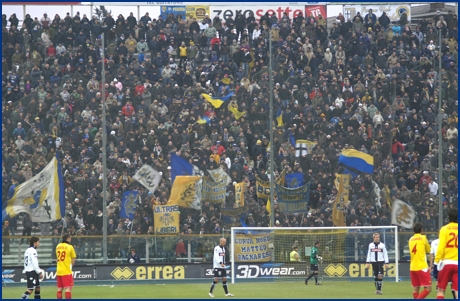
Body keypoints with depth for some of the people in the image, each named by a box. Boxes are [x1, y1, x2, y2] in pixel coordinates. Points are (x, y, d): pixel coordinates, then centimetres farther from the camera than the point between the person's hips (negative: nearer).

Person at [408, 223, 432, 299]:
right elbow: (428, 250, 8)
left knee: (416, 289, 9)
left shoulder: (411, 239, 10)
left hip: (412, 268, 6)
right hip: (422, 267, -6)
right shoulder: (423, 238, -4)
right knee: (428, 288, -4)